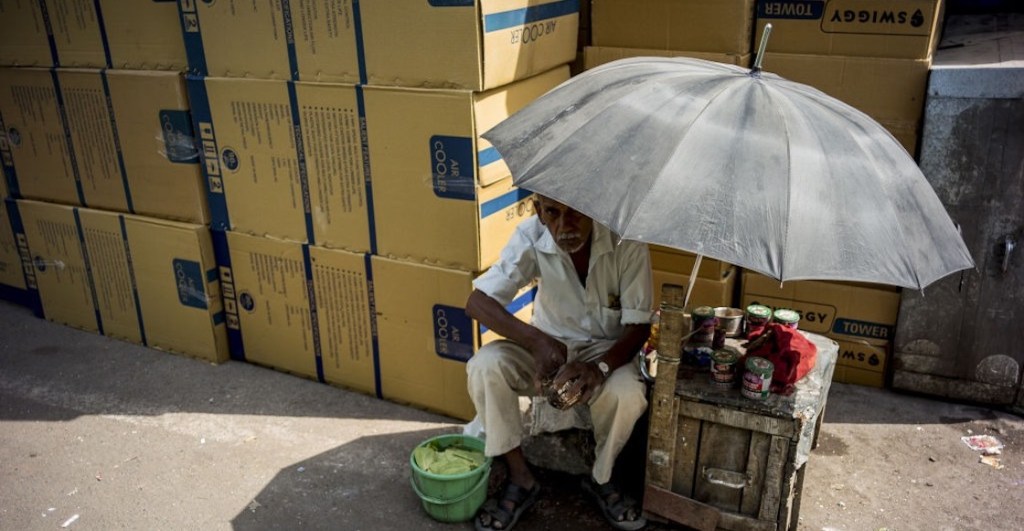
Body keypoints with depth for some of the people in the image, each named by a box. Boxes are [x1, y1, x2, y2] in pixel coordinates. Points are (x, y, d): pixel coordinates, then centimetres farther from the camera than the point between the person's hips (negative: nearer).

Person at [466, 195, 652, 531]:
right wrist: (536, 340, -39)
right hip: (548, 344, 2)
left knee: (627, 396, -33)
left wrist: (600, 366, -38)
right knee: (484, 367, -25)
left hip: (608, 349, -1)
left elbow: (638, 324, -19)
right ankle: (521, 479, -5)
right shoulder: (530, 236, -21)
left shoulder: (626, 241, -24)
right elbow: (477, 301, -23)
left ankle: (601, 479, 1)